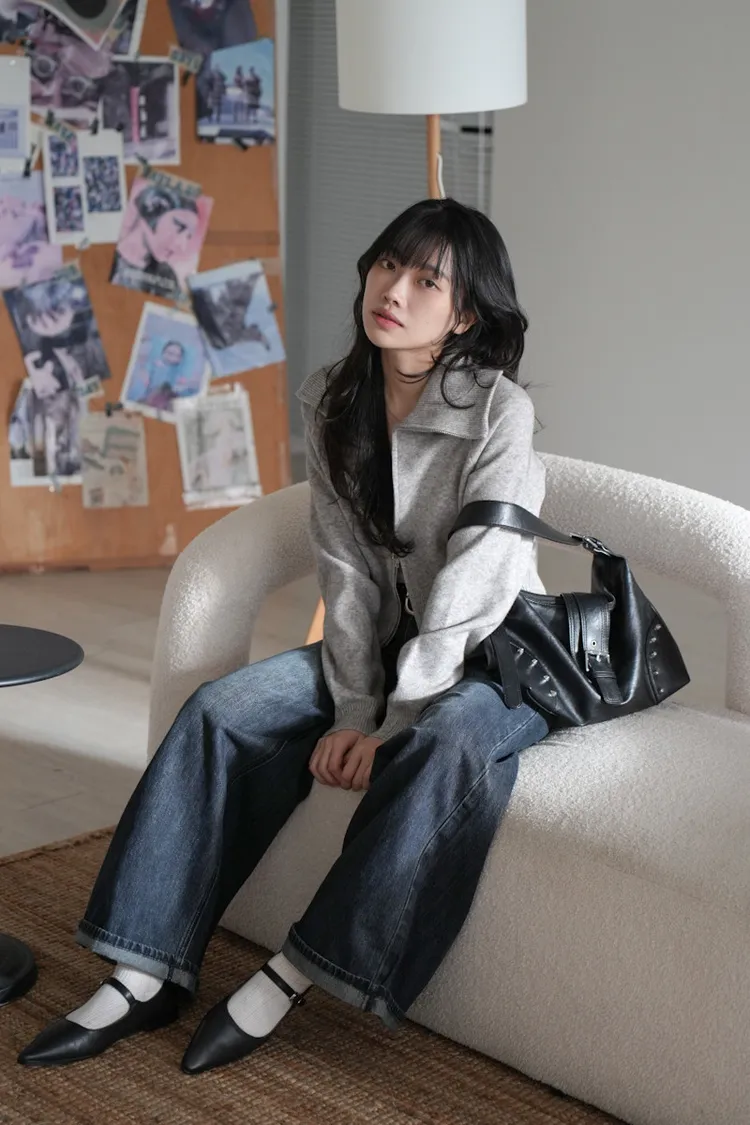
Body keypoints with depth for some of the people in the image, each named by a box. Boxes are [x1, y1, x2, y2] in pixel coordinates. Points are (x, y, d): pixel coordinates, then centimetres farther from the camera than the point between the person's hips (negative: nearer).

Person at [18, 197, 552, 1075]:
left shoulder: (498, 413, -19)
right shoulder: (332, 402, -1)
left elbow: (468, 586, -23)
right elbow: (347, 571, -4)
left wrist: (391, 726, -24)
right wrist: (352, 708, -14)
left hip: (496, 653, -5)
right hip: (389, 643, 6)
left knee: (449, 740, -38)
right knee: (224, 708, -16)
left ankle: (295, 972, -29)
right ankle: (149, 975, -19)